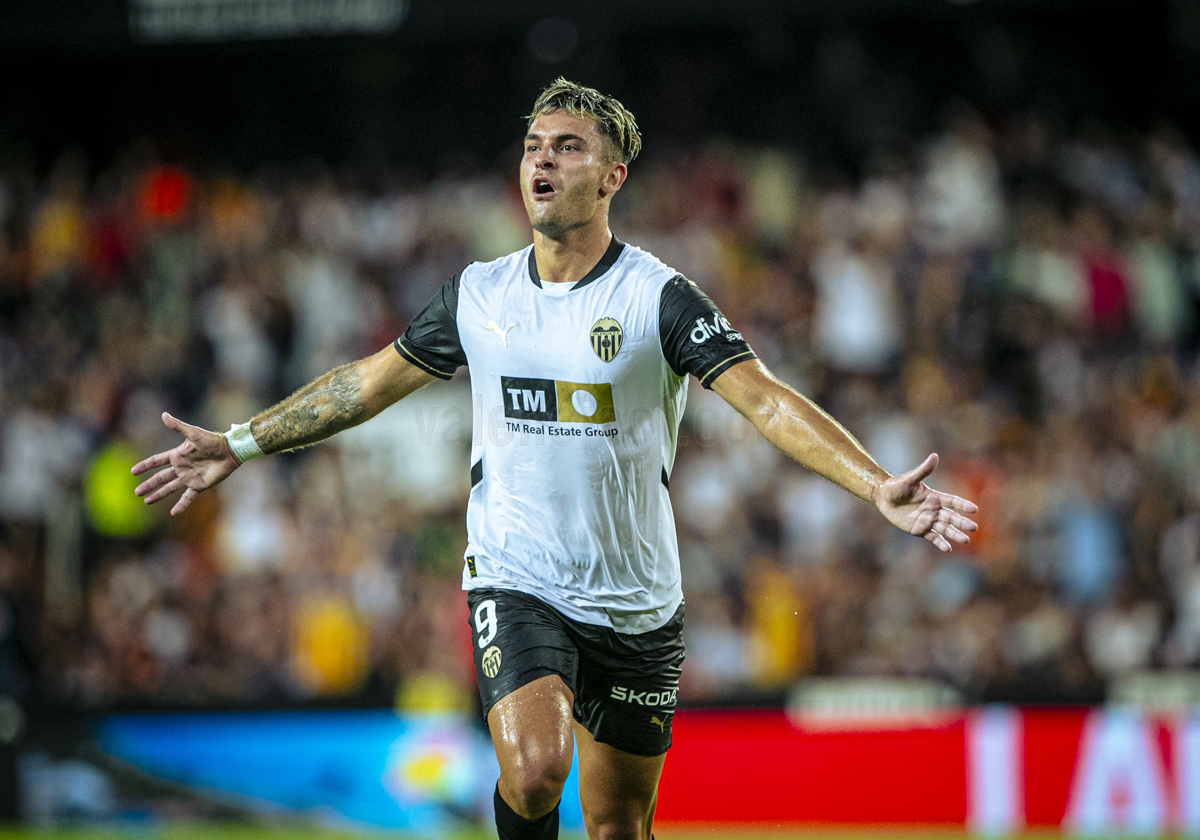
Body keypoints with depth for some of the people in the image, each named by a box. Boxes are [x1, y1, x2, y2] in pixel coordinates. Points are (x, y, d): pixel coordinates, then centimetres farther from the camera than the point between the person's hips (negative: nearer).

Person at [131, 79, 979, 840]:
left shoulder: (658, 297, -8)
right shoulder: (479, 295, 3)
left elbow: (767, 400, -16)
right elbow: (370, 381, 16)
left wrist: (878, 487, -29)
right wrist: (238, 444, 19)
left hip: (637, 604, -1)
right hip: (516, 584, 1)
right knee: (534, 769, -25)